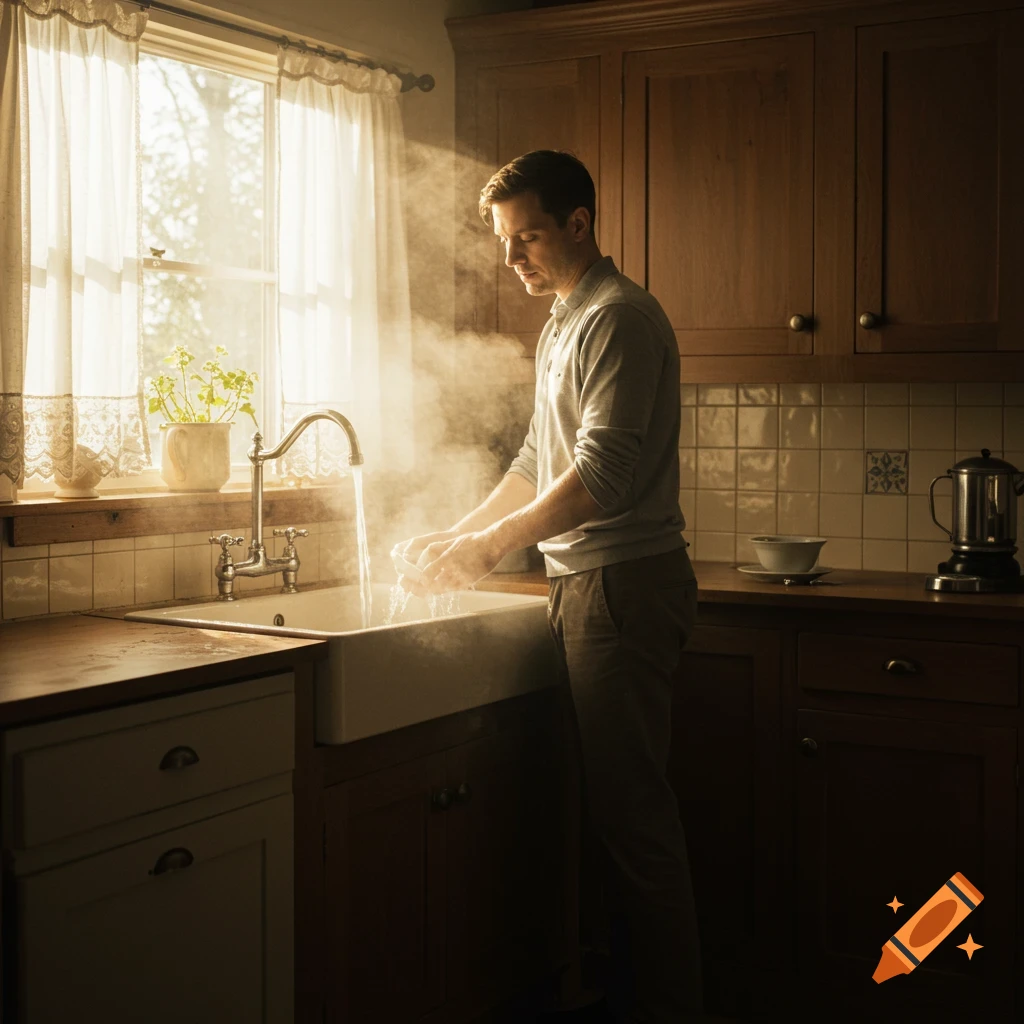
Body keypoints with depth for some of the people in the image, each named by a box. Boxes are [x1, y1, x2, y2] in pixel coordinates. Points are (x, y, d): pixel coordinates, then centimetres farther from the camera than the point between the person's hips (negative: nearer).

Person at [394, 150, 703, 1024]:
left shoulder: (619, 317, -10)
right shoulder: (561, 327, 21)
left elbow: (602, 470, -20)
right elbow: (537, 464, 25)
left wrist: (493, 546, -18)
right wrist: (454, 536, 16)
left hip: (625, 584, -9)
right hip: (587, 588, 9)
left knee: (633, 811, -6)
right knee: (612, 803, 12)